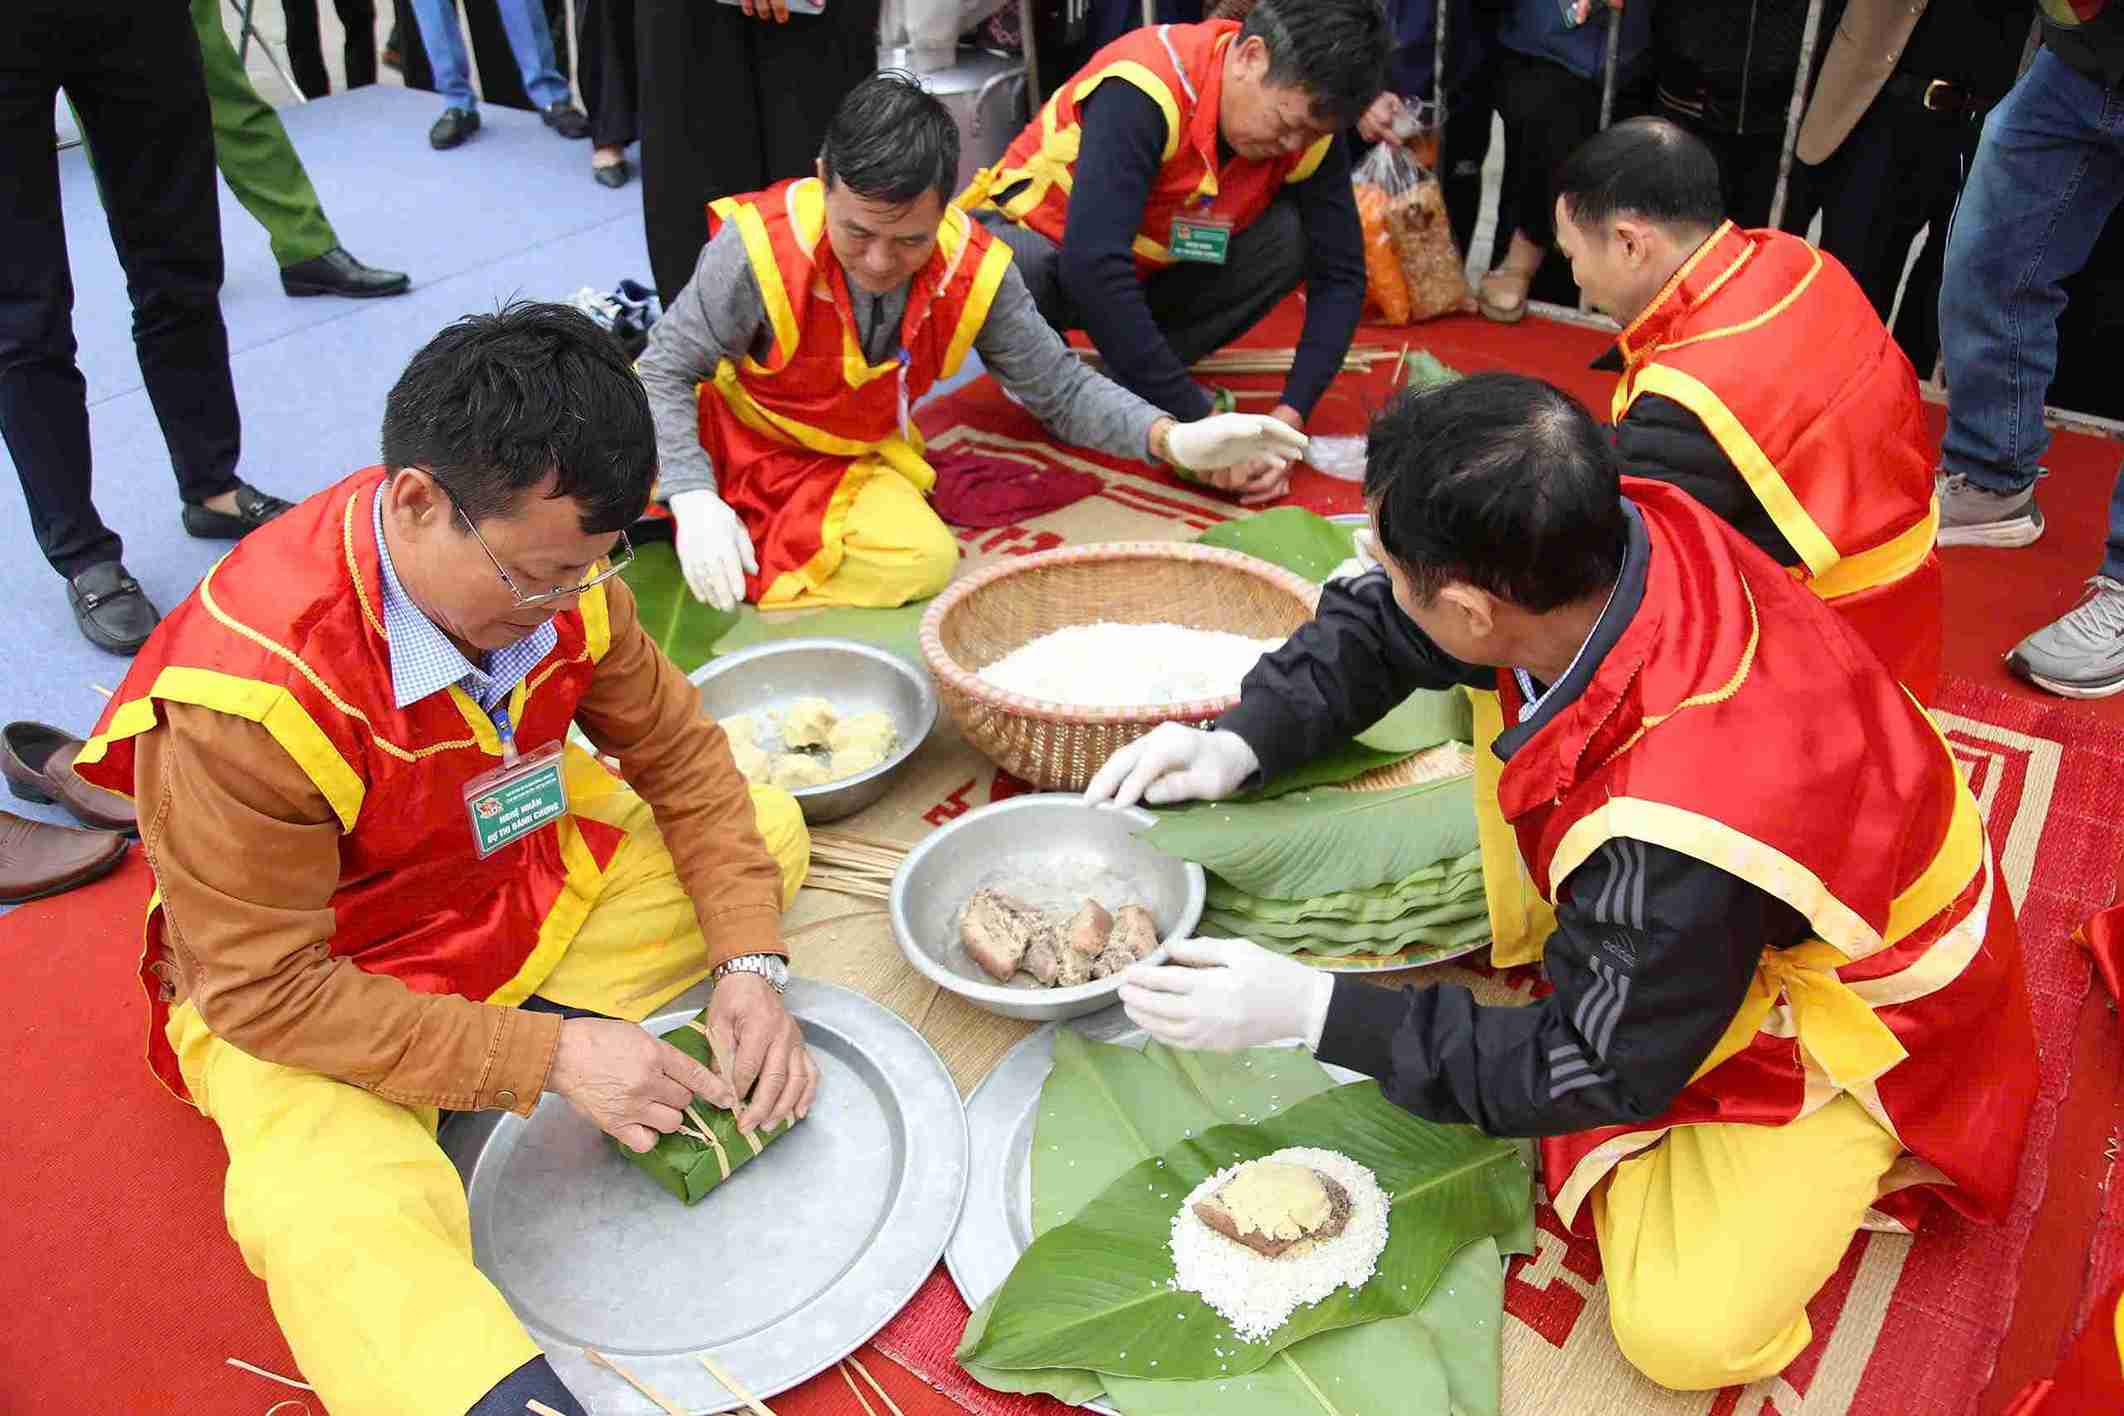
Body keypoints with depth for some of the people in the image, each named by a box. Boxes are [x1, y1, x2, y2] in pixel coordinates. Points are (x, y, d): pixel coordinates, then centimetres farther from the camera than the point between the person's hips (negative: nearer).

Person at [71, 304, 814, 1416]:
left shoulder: (553, 564, -16)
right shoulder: (244, 698, -34)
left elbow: (680, 756, -4)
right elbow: (267, 990, -26)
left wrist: (748, 963, -17)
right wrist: (548, 1056, -30)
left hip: (524, 881, 7)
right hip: (294, 1001, -6)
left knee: (767, 828, -3)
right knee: (332, 1231, -35)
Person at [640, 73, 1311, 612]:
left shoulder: (975, 271, -15)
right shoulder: (762, 245, -26)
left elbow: (1059, 386, -4)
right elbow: (665, 370, -18)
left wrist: (1171, 440, -20)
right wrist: (694, 502, -33)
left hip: (852, 465, 3)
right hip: (729, 445, -2)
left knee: (924, 561, -27)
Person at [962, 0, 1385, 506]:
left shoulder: (1308, 122, -15)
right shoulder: (1145, 87, -33)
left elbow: (1340, 275, -14)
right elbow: (1092, 266, -41)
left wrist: (1290, 415, -29)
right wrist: (1194, 416, -40)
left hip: (1151, 272, 5)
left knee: (1293, 236, -20)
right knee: (1012, 268, -39)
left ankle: (1136, 380, -7)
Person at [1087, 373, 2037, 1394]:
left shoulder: (1682, 831, -44)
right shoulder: (1609, 531, -24)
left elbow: (1596, 1070, -26)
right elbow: (1383, 625, -6)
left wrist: (1309, 1009, -29)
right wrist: (1242, 744, -20)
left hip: (1838, 1002, -7)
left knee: (1687, 1334, -18)